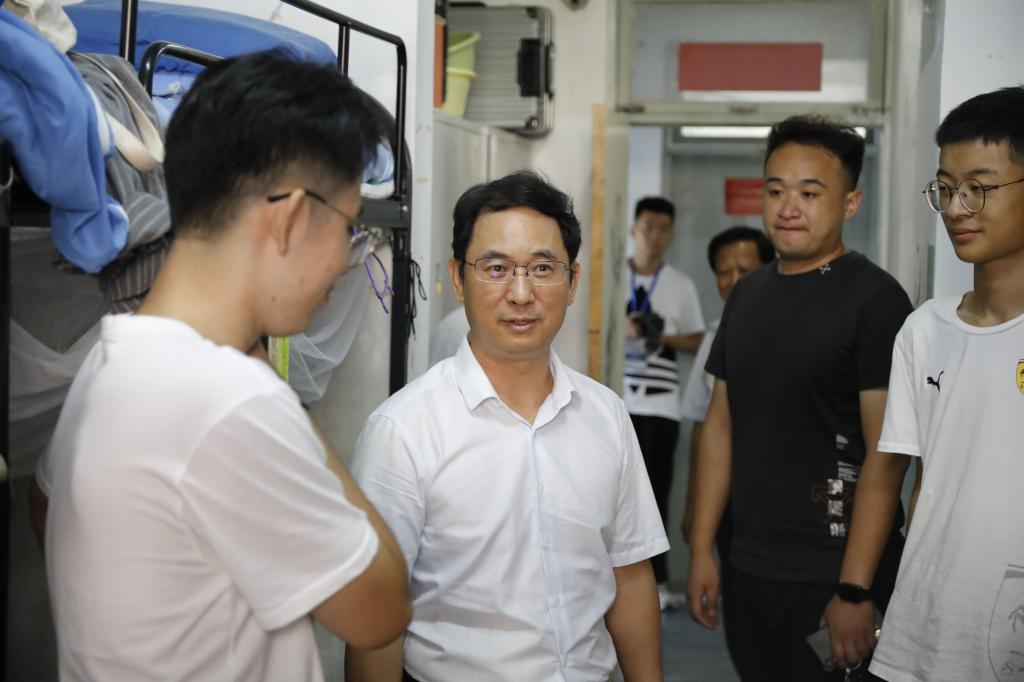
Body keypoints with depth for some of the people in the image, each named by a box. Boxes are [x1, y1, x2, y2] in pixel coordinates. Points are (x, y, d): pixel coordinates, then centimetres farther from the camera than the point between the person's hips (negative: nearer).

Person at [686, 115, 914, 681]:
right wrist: (701, 549, 10)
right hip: (747, 570, 6)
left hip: (833, 576, -6)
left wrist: (856, 590, -18)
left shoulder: (875, 299, -11)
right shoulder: (747, 294, 10)